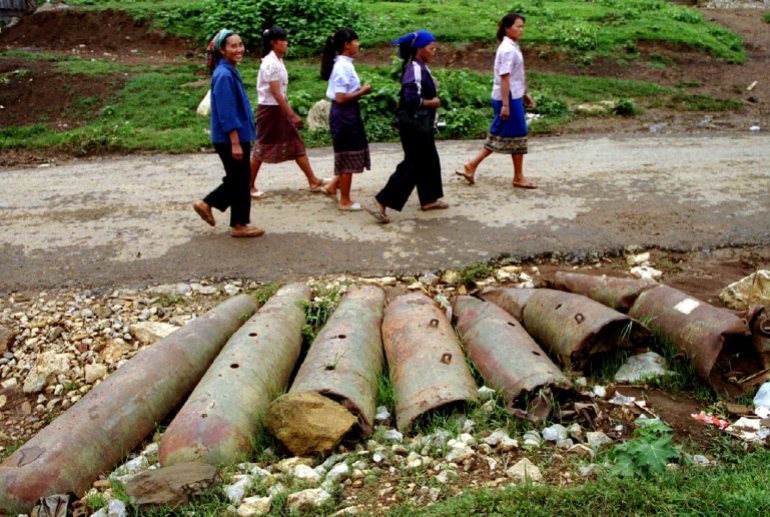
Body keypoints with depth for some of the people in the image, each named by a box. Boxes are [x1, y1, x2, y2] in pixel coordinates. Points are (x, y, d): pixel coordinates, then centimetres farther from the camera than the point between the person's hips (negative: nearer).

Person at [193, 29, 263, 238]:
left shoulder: (230, 72, 11)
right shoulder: (224, 75, -18)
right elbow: (226, 114, -22)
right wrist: (235, 143, -22)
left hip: (238, 136, 9)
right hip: (230, 139, -9)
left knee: (236, 180, 19)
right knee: (239, 181, 3)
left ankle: (206, 204, 28)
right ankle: (239, 225, 15)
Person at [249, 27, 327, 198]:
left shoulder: (278, 61, 10)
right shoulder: (270, 63, -18)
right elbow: (275, 93, -23)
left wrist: (290, 113, 14)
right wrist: (293, 115, -24)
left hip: (280, 109, 9)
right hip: (270, 110, -9)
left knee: (296, 144, 7)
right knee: (262, 147, 1)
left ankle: (313, 181, 10)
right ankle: (249, 185, 13)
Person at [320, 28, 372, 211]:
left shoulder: (344, 64, 10)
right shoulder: (343, 66, -19)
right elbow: (341, 98, -23)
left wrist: (360, 90, 4)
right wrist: (362, 92, -14)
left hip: (348, 114, 10)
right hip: (344, 114, -10)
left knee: (351, 155, 18)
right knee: (348, 157, 1)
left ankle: (333, 186, 26)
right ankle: (345, 201, 11)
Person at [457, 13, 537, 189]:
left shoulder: (511, 47, 13)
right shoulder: (508, 49, -17)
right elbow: (504, 78, -21)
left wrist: (525, 94, 22)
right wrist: (506, 105, -22)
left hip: (513, 97, 10)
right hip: (509, 98, -10)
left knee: (499, 137, 11)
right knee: (517, 135, 0)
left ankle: (472, 166, 11)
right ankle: (518, 177, 11)